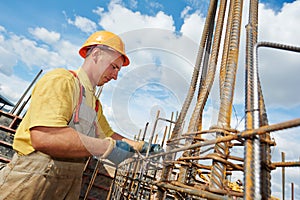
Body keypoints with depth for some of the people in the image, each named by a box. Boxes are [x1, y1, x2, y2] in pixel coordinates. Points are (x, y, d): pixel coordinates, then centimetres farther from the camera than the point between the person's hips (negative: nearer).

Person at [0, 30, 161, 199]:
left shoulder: (96, 103, 12)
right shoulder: (61, 80, -15)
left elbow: (109, 135, 19)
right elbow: (44, 137, -28)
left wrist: (141, 146, 11)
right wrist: (108, 147, -27)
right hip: (33, 177, -8)